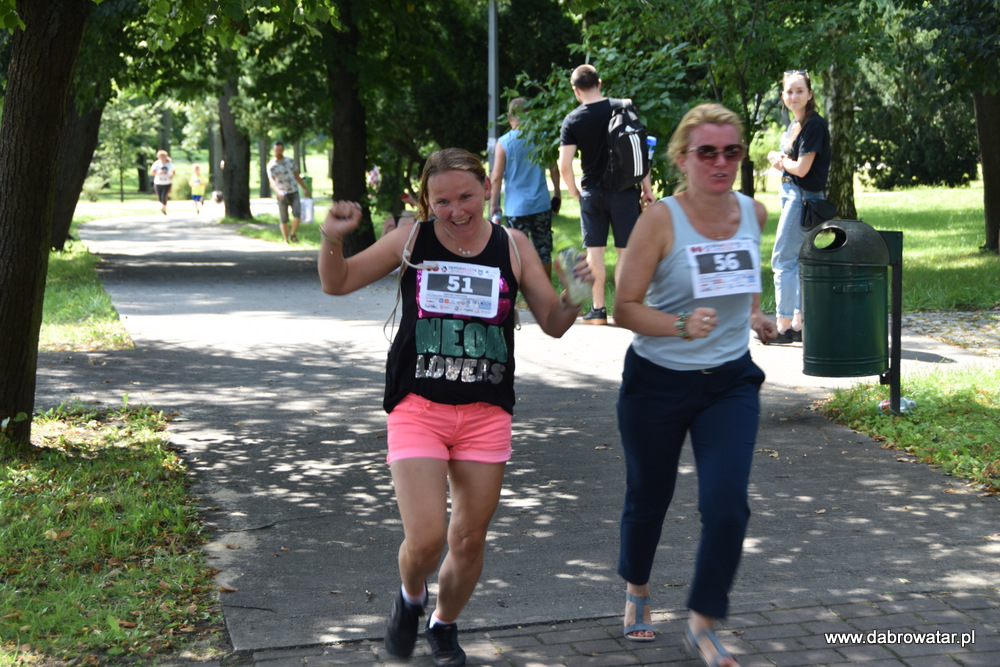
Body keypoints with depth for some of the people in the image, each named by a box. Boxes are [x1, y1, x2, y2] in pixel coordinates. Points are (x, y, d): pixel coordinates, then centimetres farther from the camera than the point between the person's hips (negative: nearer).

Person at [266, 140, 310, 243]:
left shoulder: (290, 161, 7)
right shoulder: (271, 165, -8)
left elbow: (297, 176, 19)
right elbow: (272, 181, -22)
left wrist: (304, 188, 22)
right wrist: (278, 191, -40)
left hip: (294, 193, 3)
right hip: (282, 195, -3)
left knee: (297, 215, -15)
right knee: (284, 220, 2)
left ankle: (293, 235, 4)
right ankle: (286, 240, 14)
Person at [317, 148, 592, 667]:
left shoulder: (513, 247, 2)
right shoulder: (412, 240, 0)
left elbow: (553, 325, 5)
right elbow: (338, 284, 3)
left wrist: (572, 299, -17)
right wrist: (332, 240, -18)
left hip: (486, 414, 2)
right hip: (418, 408, -2)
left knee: (469, 540, 9)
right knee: (425, 539, -13)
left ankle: (444, 625, 37)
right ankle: (410, 598, 23)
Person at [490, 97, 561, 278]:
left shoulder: (504, 142, -7)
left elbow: (496, 177, -8)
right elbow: (554, 169, 7)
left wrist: (493, 203, 2)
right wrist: (557, 194, 20)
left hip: (516, 207, -2)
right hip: (541, 205, 3)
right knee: (543, 251, 11)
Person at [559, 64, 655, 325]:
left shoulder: (572, 120, -4)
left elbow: (564, 166, -8)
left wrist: (576, 193, 7)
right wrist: (647, 188, 5)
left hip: (592, 192, 0)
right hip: (625, 191, 0)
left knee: (594, 251, 6)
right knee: (626, 250, 5)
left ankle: (598, 310, 9)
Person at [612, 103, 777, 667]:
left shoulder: (754, 213, -1)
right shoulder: (661, 219, -16)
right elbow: (625, 307, -17)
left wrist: (755, 312, 10)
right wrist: (682, 326, -32)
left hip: (730, 383, 3)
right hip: (658, 383, -3)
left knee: (727, 507, -10)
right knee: (649, 498, 14)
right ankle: (637, 591, 44)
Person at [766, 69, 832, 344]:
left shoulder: (814, 125, -15)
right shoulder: (794, 125, 14)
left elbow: (802, 168, -19)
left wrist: (780, 160, 0)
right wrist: (781, 160, -7)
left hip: (803, 197, -10)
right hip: (791, 194, 10)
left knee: (783, 260, -9)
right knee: (797, 260, 11)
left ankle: (784, 327, -5)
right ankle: (798, 325, 16)